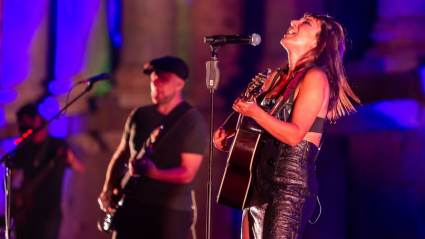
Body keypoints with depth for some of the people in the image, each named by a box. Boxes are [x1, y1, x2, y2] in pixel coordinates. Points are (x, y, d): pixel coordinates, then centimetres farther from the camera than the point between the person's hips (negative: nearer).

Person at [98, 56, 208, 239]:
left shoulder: (193, 122, -6)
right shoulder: (139, 115, 11)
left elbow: (187, 173, -13)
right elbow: (121, 155, 20)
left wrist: (154, 173, -28)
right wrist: (108, 189, 6)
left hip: (171, 210, -5)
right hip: (131, 205, 5)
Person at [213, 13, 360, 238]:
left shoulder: (315, 78, -8)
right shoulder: (276, 77, 15)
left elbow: (295, 135, -17)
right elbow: (244, 113, 27)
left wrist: (256, 112, -28)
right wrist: (225, 130, 6)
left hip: (291, 185, -8)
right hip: (258, 183, 8)